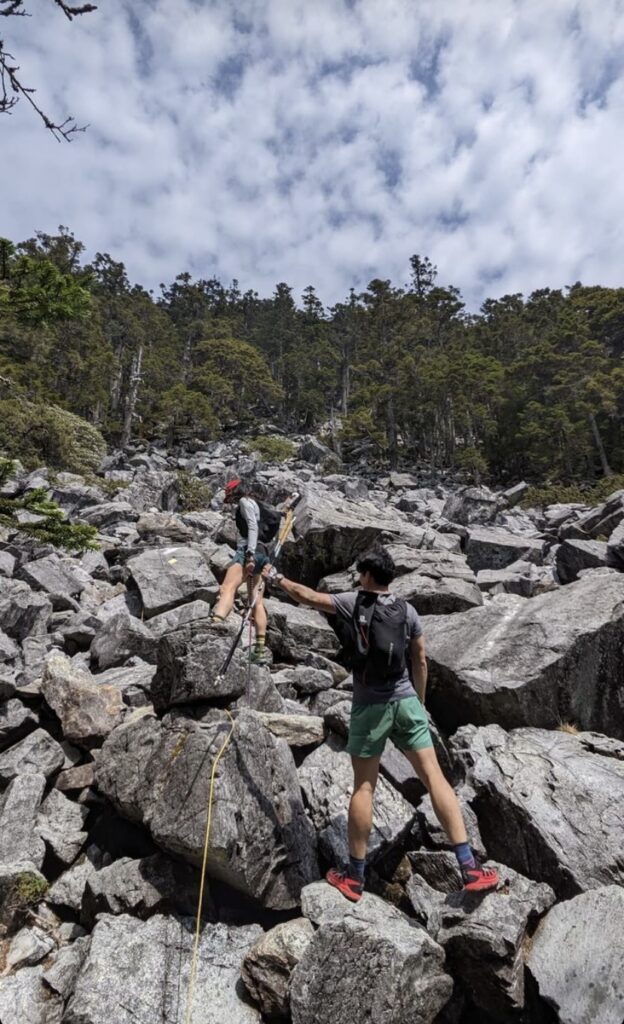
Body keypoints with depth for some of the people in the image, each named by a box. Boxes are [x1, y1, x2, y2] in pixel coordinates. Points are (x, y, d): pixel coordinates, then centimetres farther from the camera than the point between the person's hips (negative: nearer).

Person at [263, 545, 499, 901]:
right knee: (435, 777, 6)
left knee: (364, 787, 8)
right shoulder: (408, 610, 3)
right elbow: (421, 662, 8)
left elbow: (307, 596, 0)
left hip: (370, 705, -2)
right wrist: (420, 702, 20)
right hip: (405, 700, 3)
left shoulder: (354, 602, -8)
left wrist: (277, 578, 16)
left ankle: (355, 877, 22)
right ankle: (470, 866, 8)